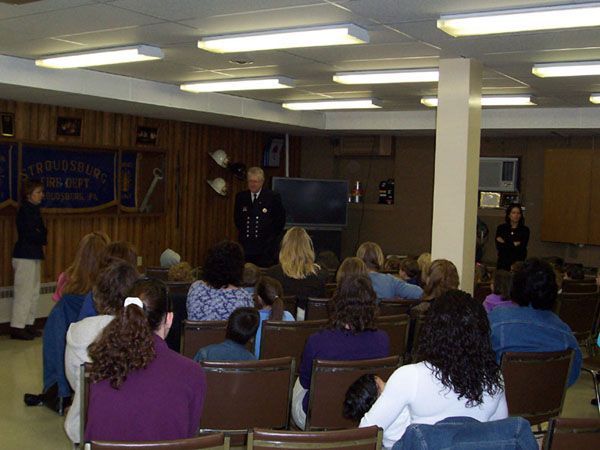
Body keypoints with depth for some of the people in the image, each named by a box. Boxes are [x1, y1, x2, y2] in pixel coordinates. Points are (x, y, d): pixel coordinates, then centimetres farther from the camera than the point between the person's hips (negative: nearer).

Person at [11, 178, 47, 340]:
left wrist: (39, 235, -8)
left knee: (34, 292, 13)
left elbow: (42, 232, 13)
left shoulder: (33, 210, 15)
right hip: (25, 256, -9)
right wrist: (42, 238, -5)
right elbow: (30, 234, -21)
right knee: (24, 292, -7)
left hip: (34, 255, 9)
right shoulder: (25, 210, -13)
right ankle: (17, 327, -2)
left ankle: (28, 324, 20)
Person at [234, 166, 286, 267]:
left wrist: (273, 237, 3)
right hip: (246, 246, 3)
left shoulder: (273, 197, -3)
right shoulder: (240, 197, 8)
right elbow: (237, 217, 22)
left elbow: (281, 219, 3)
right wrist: (241, 232, 14)